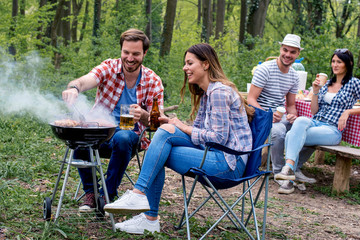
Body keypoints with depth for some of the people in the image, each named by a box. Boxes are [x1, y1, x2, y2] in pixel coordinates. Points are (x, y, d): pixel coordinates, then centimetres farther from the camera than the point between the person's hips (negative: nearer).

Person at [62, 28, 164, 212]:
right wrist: (73, 88, -52)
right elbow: (84, 81, -26)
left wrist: (143, 115, -33)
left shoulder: (153, 81, -3)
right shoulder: (108, 68, -5)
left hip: (129, 133, 0)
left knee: (122, 138, -36)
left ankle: (108, 194, -17)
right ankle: (90, 191, -11)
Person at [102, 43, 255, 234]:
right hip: (218, 155, 9)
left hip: (229, 162, -9)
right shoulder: (205, 93, 19)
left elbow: (219, 138, -17)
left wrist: (184, 128, -9)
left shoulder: (219, 91, -12)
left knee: (166, 132, -19)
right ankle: (149, 218, -7)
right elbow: (199, 128, 18)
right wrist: (173, 123, 1)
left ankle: (138, 194, -19)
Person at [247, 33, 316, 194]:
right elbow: (251, 99, -13)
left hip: (281, 116, 7)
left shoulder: (294, 76, 11)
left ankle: (294, 169, 7)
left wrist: (293, 114, -8)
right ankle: (280, 174, -17)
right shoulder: (265, 69, -10)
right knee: (279, 130, -38)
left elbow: (291, 104, 17)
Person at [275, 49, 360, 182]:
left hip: (332, 130, -5)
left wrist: (348, 112, -11)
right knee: (301, 120, -33)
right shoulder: (327, 83, 23)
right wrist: (316, 91, 5)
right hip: (314, 122, 5)